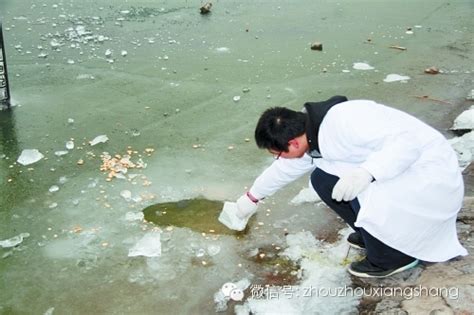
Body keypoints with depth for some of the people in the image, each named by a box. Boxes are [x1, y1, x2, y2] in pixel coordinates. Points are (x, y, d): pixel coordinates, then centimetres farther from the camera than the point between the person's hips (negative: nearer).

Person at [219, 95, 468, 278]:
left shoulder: (345, 120, -30)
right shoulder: (310, 138, 0)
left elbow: (409, 139, -33)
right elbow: (283, 169, 18)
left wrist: (366, 172, -44)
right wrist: (251, 198, 32)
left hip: (432, 173, -9)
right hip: (394, 173, 9)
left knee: (364, 201, -32)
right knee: (323, 180, 1)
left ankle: (397, 255, -1)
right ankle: (374, 232, 17)